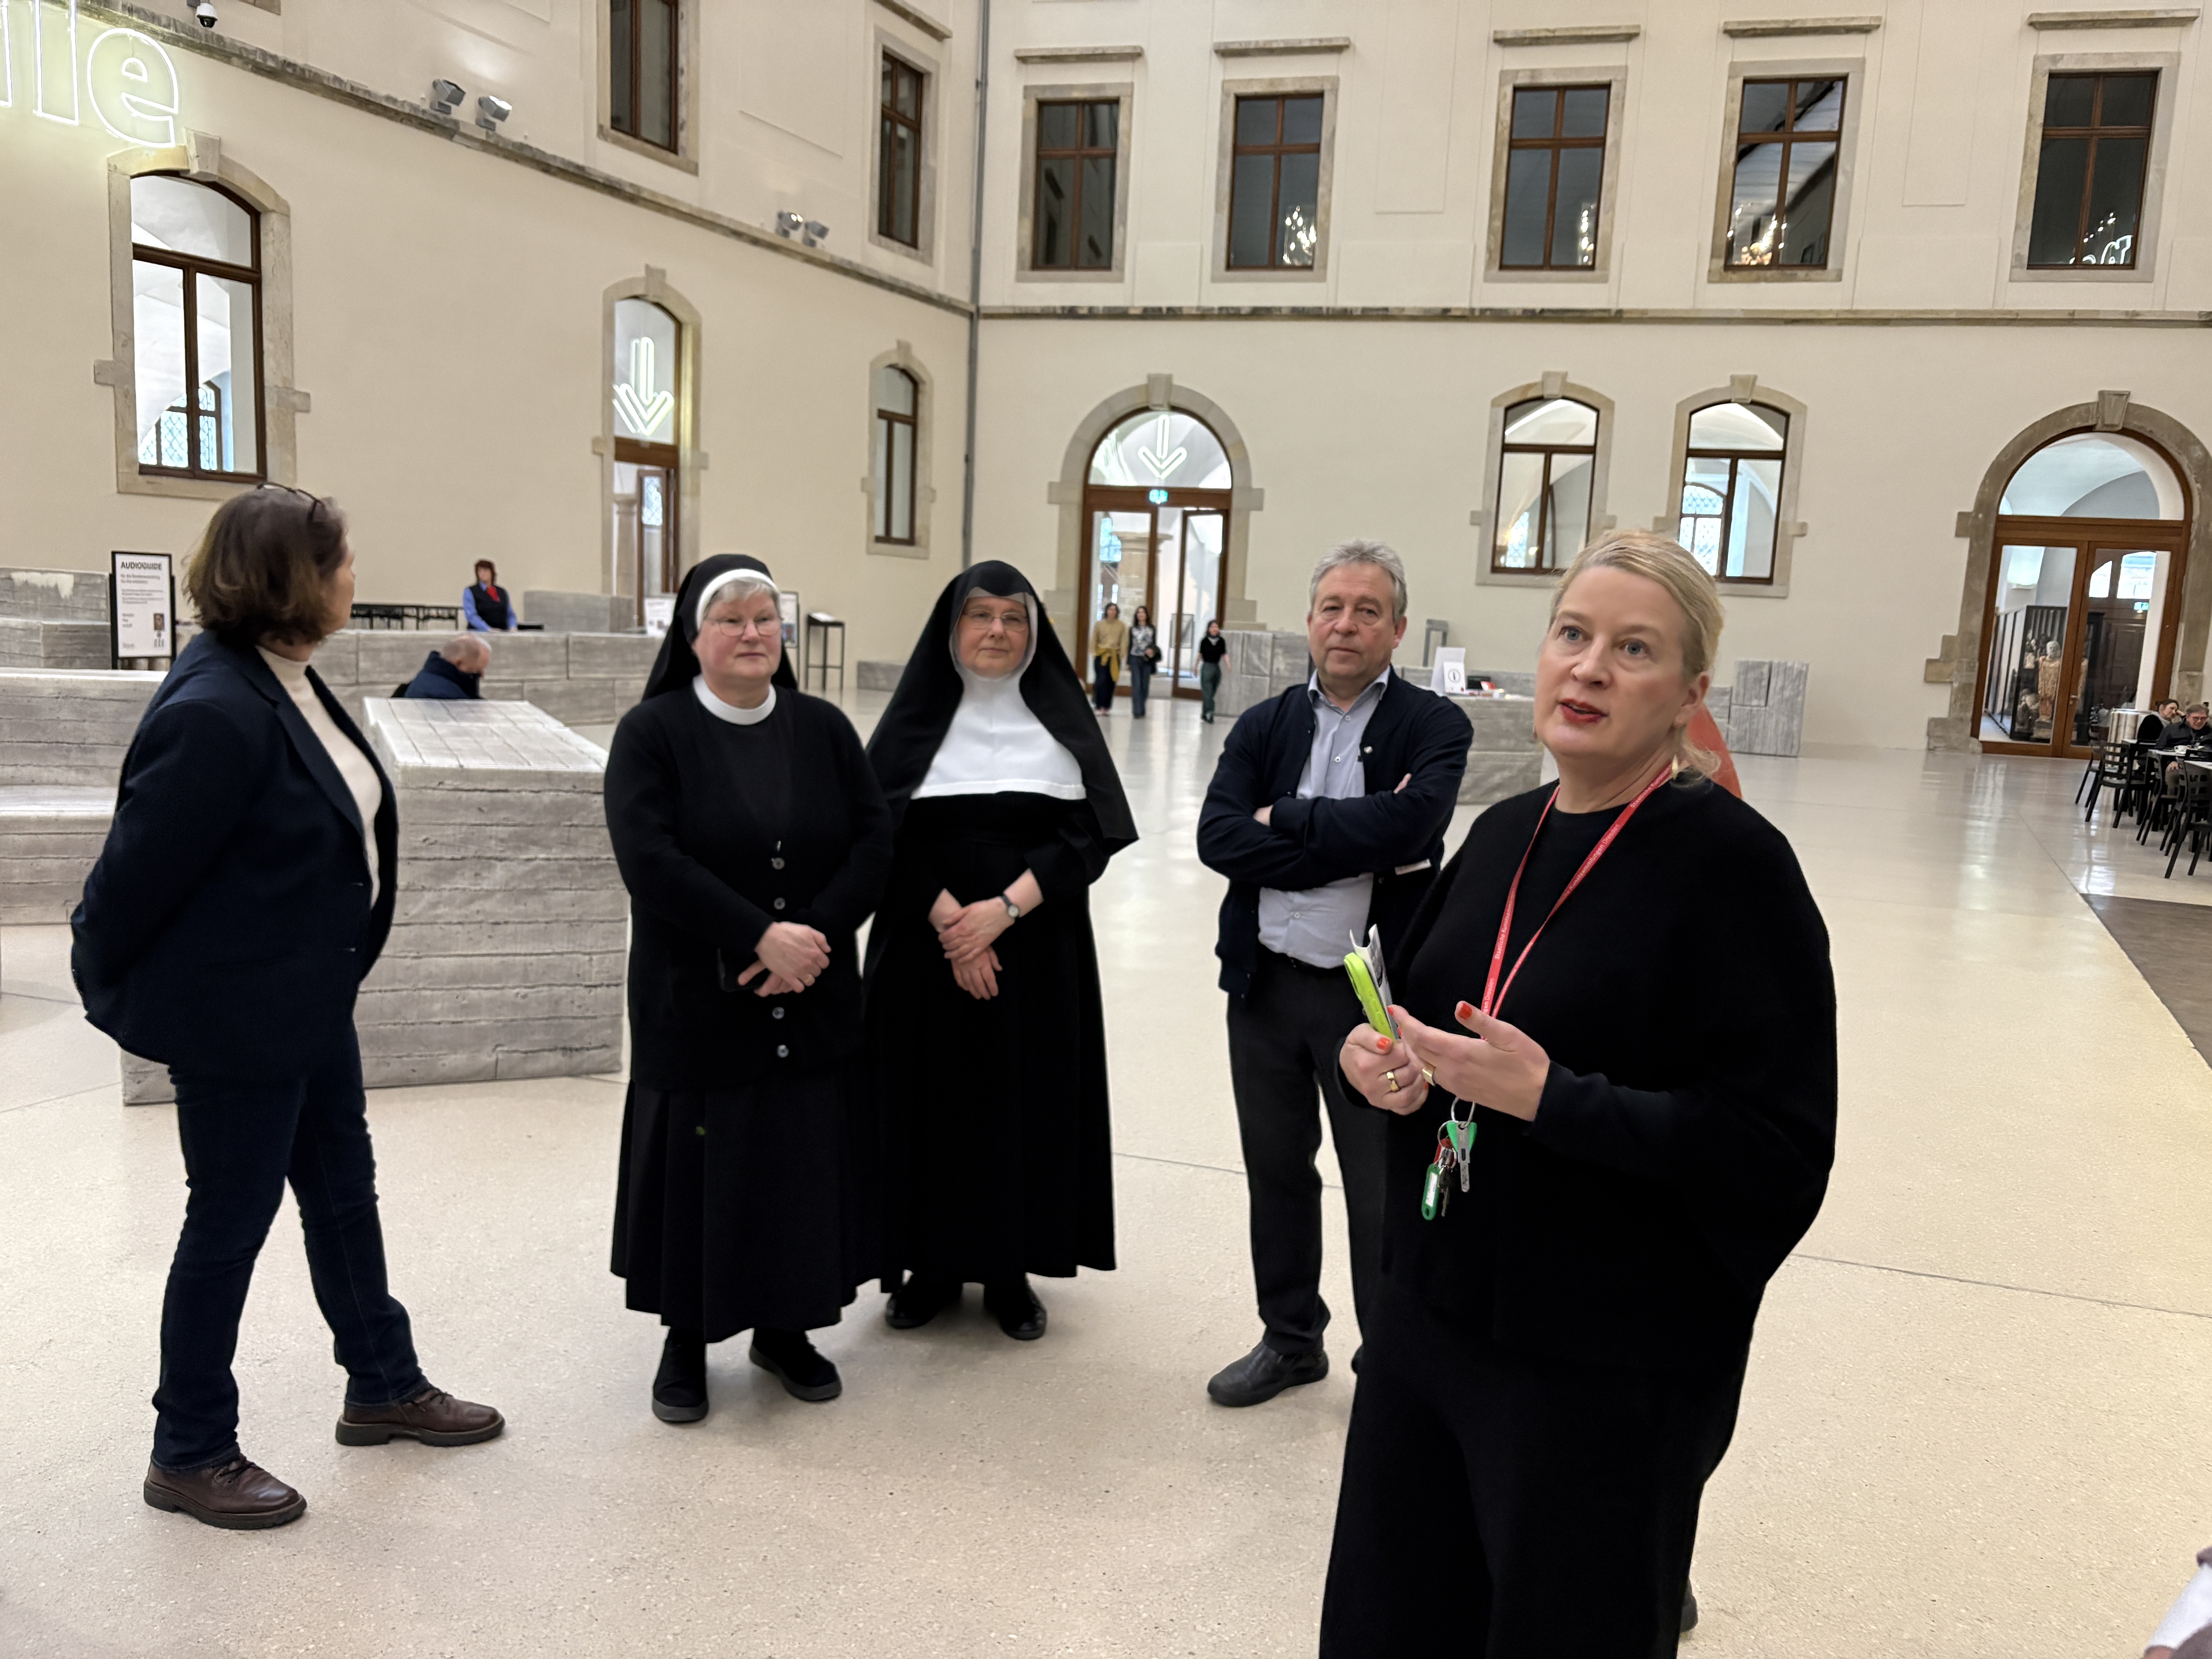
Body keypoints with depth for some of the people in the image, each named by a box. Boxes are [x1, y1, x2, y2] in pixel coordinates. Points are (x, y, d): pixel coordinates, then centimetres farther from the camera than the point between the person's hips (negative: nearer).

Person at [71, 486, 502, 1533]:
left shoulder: (289, 683, 4)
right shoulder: (215, 713, -26)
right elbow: (138, 868, -19)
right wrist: (107, 987, -5)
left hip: (311, 1002, 9)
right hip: (236, 1016, -9)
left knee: (343, 1192, 20)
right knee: (230, 1223, 7)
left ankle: (384, 1387, 38)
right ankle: (190, 1455, 28)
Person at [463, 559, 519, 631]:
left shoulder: (503, 593, 18)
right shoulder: (470, 592, 5)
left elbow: (510, 615, 20)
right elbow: (472, 616, -6)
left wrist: (513, 627, -2)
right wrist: (489, 630, -19)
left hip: (502, 634, 3)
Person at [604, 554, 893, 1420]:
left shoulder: (823, 728, 6)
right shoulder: (653, 732, -4)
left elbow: (874, 840, -1)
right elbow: (649, 859, -16)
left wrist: (813, 934, -15)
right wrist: (761, 936, -22)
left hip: (813, 1002, 3)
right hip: (696, 1000, -3)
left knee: (803, 1160, 9)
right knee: (700, 1164, 4)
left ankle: (784, 1329, 27)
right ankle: (686, 1339, 23)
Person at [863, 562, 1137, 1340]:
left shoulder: (1061, 717, 3)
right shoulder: (918, 715, 2)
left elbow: (1090, 836, -5)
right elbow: (887, 832, -5)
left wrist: (1004, 910, -16)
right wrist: (949, 924, -16)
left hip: (1035, 952, 0)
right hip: (926, 947, 0)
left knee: (1026, 1099, 4)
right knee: (932, 1099, 5)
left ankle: (1010, 1268, 19)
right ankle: (933, 1263, 21)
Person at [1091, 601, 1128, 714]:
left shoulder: (1122, 625, 4)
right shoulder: (1100, 624, 3)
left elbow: (1124, 641, 3)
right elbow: (1094, 639, 7)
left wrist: (1122, 654, -8)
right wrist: (1094, 652, -2)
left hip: (1115, 656, 1)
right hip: (1101, 655, -1)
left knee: (1111, 682, 4)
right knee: (1101, 680, -11)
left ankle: (1107, 707, 14)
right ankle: (1100, 706, -6)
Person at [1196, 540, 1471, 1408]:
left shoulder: (1434, 726, -5)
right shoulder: (1263, 726, 5)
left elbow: (1406, 824, -24)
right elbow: (1218, 838, -10)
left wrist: (1284, 819, -13)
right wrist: (1354, 847, -18)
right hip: (1267, 981, 4)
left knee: (1384, 1196, 6)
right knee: (1276, 1172, 18)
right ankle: (1290, 1340, 38)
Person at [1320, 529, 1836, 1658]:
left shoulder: (1734, 865, -15)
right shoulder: (1505, 833, 4)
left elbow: (1779, 1148, -18)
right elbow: (1419, 1002, 18)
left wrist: (1550, 1098, -25)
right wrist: (1375, 1055, -4)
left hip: (1607, 1364, -6)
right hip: (1431, 1309, 6)